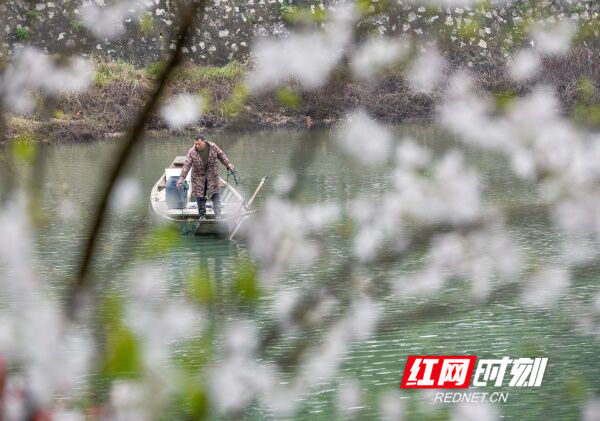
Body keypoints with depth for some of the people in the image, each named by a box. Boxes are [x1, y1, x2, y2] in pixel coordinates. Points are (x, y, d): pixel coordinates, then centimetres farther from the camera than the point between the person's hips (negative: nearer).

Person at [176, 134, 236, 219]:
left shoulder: (213, 147, -10)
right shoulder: (192, 152, -15)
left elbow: (221, 156, 5)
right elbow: (186, 165, -17)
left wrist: (228, 165, 5)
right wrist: (181, 178, -24)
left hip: (212, 177, 1)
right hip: (199, 178, -1)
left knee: (215, 196, -1)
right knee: (200, 197, 3)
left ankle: (218, 215, 5)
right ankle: (202, 216, 14)